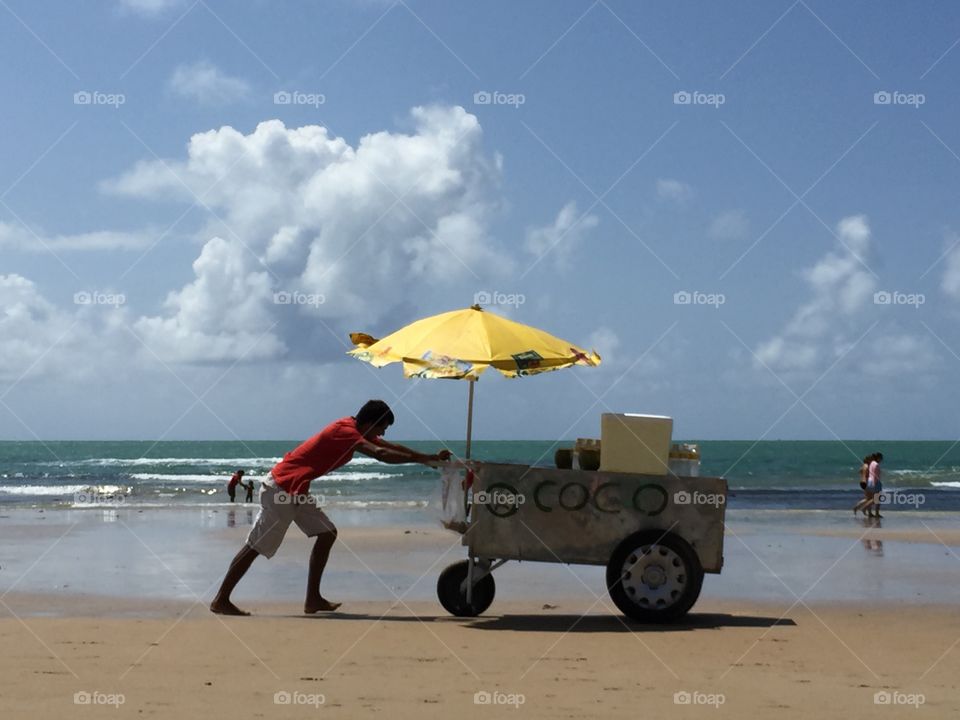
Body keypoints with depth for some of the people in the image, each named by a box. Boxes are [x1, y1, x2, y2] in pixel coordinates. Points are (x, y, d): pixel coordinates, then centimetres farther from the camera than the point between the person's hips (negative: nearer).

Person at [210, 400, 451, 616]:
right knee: (256, 546, -5)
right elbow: (380, 453, -33)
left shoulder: (354, 429, 9)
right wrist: (423, 459, -29)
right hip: (282, 489, -10)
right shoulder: (345, 432, -21)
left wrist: (431, 458, 9)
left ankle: (313, 599, 5)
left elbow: (391, 447, 15)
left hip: (295, 490, 10)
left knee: (327, 533, 6)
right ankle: (221, 600, 0)